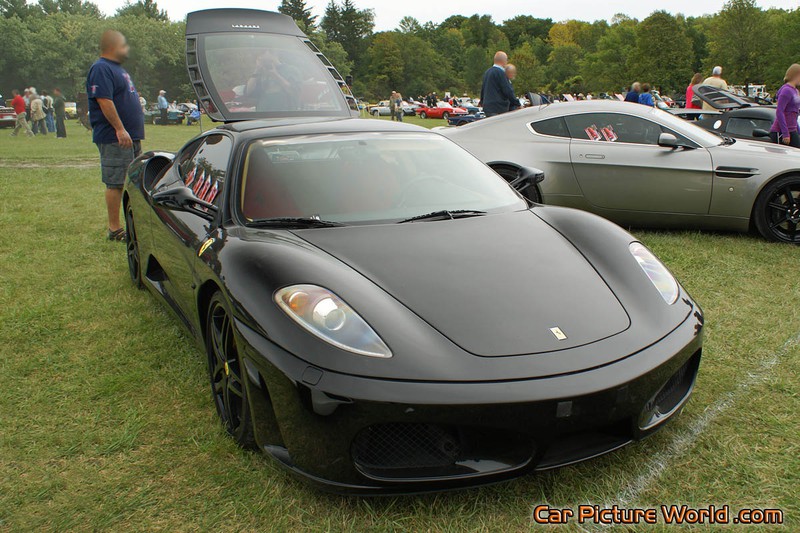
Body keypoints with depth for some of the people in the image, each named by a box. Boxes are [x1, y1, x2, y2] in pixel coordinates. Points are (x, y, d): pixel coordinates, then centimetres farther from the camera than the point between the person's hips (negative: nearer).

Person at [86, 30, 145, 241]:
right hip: (115, 139, -10)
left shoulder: (117, 68, 20)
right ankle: (115, 229, -2)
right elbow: (104, 101, -22)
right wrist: (120, 129, -26)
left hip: (131, 136, 10)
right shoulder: (101, 69, -12)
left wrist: (135, 131, 24)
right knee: (115, 183, -7)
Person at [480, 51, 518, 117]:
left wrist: (482, 102, 36)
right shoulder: (500, 73, -12)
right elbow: (508, 91, -15)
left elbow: (483, 89, 25)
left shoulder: (487, 72, 16)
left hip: (487, 107, 10)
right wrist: (517, 104, -9)